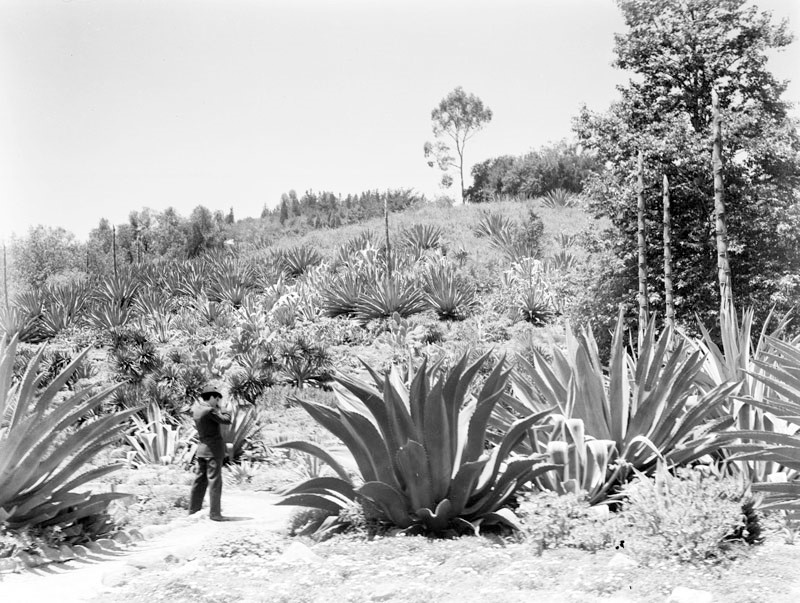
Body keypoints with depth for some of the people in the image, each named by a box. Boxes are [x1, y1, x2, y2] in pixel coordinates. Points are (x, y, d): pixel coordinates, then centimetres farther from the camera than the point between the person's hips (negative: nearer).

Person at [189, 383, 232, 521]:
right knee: (214, 481, -4)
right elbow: (226, 421, -13)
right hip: (214, 449, -8)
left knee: (200, 480, 13)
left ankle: (193, 510, 17)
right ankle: (215, 513, -3)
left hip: (201, 448, 8)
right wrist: (226, 411, 4)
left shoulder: (196, 409, 5)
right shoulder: (209, 411, -18)